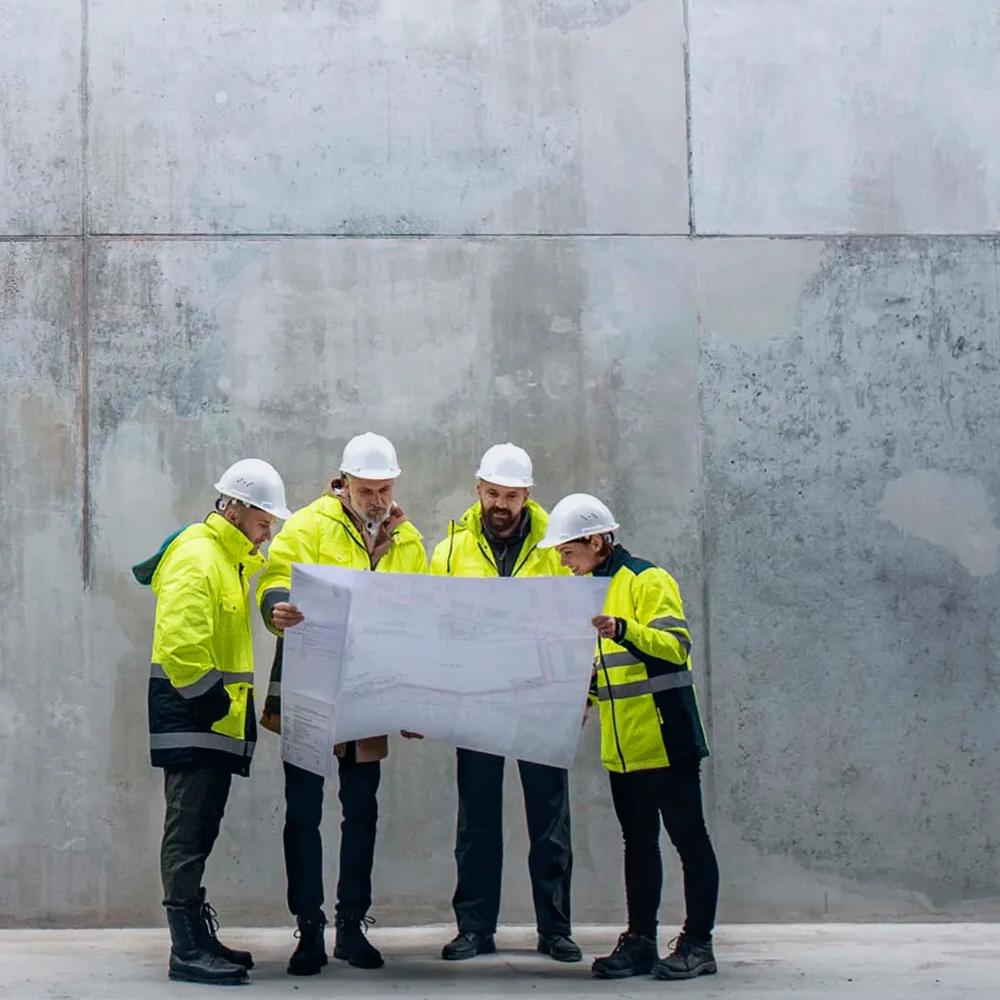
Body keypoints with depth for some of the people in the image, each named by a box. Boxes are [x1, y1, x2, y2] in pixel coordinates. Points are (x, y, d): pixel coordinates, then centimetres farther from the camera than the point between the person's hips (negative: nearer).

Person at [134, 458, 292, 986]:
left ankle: (199, 936, 19)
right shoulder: (196, 557, -14)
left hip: (216, 719, 10)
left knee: (200, 829, 13)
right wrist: (212, 700, -20)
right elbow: (180, 644, -23)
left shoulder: (234, 559, 18)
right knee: (190, 831, -9)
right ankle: (187, 950, -9)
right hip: (191, 717, -10)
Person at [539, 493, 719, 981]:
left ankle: (698, 942, 5)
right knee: (638, 843, 11)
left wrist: (622, 629, -34)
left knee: (687, 836, -1)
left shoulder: (648, 580, -9)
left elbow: (675, 646, -21)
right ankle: (640, 941, 16)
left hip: (665, 739, -8)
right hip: (621, 747, 8)